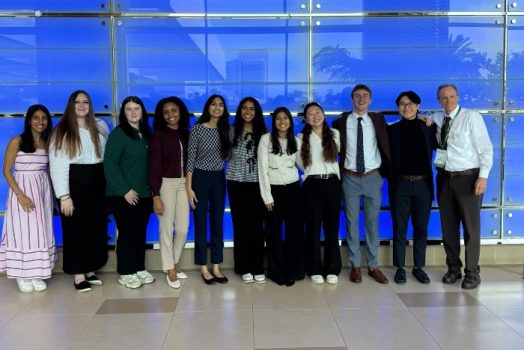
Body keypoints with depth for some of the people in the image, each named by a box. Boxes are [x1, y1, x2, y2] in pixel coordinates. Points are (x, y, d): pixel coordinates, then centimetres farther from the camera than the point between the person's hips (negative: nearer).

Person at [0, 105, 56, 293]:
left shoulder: (48, 143, 9)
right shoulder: (17, 141, -5)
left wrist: (53, 192, 1)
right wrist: (20, 194, -17)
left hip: (43, 190, 5)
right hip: (22, 189, -5)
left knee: (40, 232, 7)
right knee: (22, 231, -1)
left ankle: (36, 274, 16)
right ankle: (22, 275, 9)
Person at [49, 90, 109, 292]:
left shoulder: (101, 127, 8)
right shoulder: (61, 132, -5)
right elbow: (57, 165, -10)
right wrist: (64, 196, -17)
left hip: (97, 185, 4)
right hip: (75, 185, -4)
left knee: (96, 228, 8)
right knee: (76, 229, 1)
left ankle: (90, 270, 22)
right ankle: (78, 275, 10)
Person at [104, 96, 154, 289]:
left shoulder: (146, 134, 11)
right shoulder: (118, 133, -8)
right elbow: (109, 164, -14)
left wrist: (152, 188, 7)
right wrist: (124, 189, -17)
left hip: (144, 193, 6)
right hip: (123, 194, -6)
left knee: (140, 232, 12)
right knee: (127, 232, 1)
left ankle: (139, 268, 24)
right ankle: (125, 273, 12)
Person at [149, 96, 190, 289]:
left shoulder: (185, 134, 8)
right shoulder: (159, 135, -7)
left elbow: (189, 161, 9)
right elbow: (154, 166, -10)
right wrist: (156, 195, -15)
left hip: (183, 183, 5)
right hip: (165, 184, -5)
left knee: (183, 228, 8)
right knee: (167, 229, 3)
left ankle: (173, 264, 27)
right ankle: (169, 270, 15)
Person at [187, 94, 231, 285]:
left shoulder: (226, 130, 5)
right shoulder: (197, 129, -7)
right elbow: (190, 159, -8)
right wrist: (189, 187, -12)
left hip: (219, 179, 4)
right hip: (200, 178, -4)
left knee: (218, 223, 8)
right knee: (201, 224, 2)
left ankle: (216, 267, 17)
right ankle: (204, 268, 12)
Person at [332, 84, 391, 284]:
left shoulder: (378, 120, 4)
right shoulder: (341, 122, 0)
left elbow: (385, 145, 4)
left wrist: (386, 170, -3)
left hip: (373, 177, 1)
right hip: (350, 177, -1)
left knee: (372, 222, 7)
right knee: (352, 222, 5)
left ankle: (373, 266, 17)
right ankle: (355, 265, 16)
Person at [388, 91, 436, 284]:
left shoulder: (428, 127, 5)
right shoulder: (392, 129, 2)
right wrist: (390, 177, -6)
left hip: (423, 184, 1)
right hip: (400, 184, -1)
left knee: (421, 228, 8)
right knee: (399, 228, 5)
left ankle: (419, 267, 20)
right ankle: (400, 268, 15)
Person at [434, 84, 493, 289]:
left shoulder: (472, 117, -6)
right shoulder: (436, 119, 8)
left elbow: (486, 148, -7)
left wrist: (483, 176, -14)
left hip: (468, 178, -4)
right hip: (444, 178, 4)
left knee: (471, 226, 2)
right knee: (448, 226, 10)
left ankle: (472, 272, 14)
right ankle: (453, 268, 24)